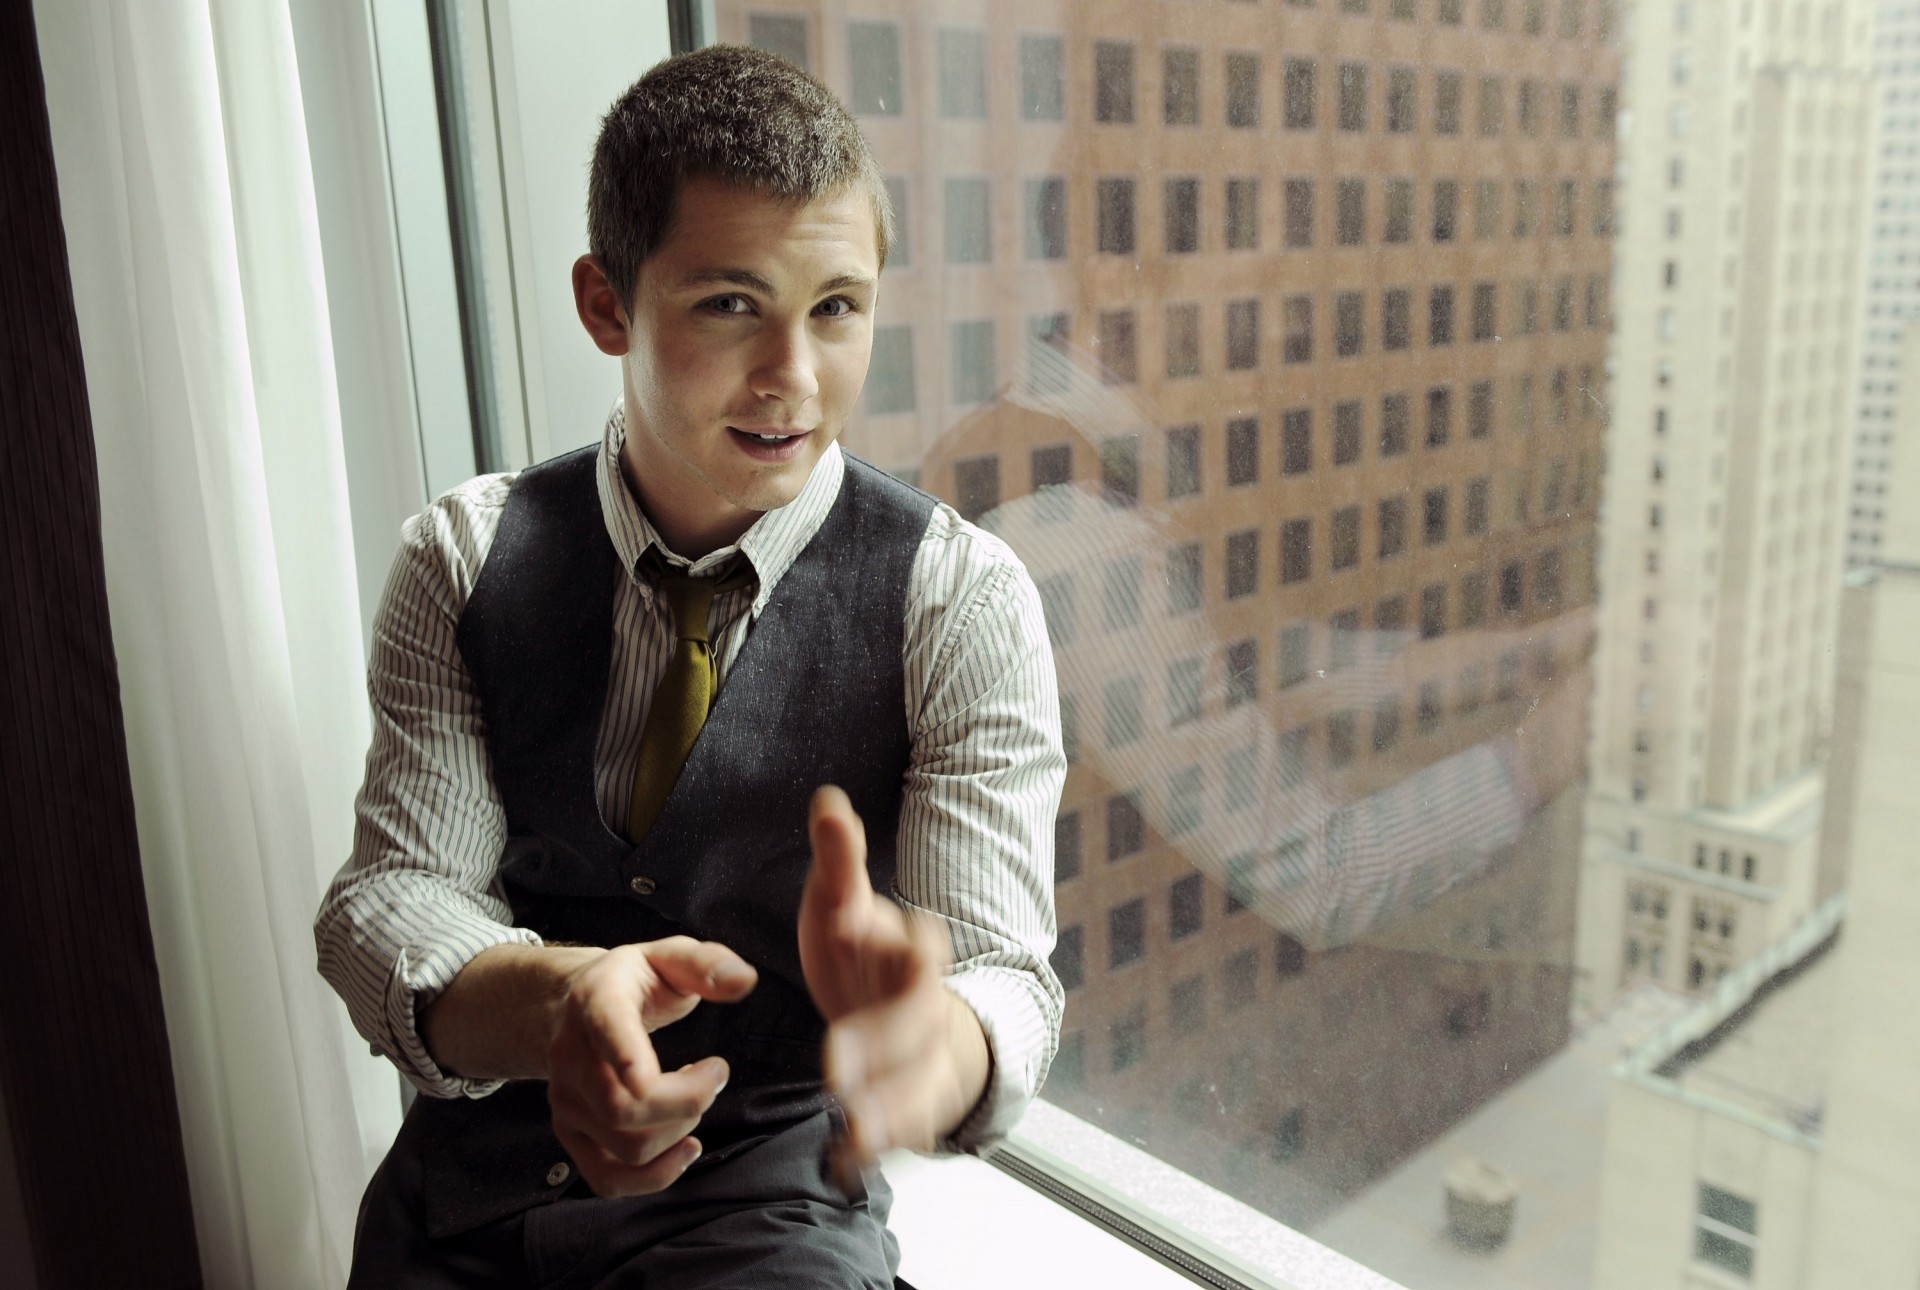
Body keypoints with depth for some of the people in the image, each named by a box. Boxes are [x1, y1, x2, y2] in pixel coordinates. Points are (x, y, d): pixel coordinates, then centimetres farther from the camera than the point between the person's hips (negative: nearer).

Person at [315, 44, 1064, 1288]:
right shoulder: (465, 558, -5)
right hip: (471, 1181, 3)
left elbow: (1005, 984, -18)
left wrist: (921, 1029, -42)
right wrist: (557, 1005, -32)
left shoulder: (962, 601, -13)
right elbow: (387, 902, -11)